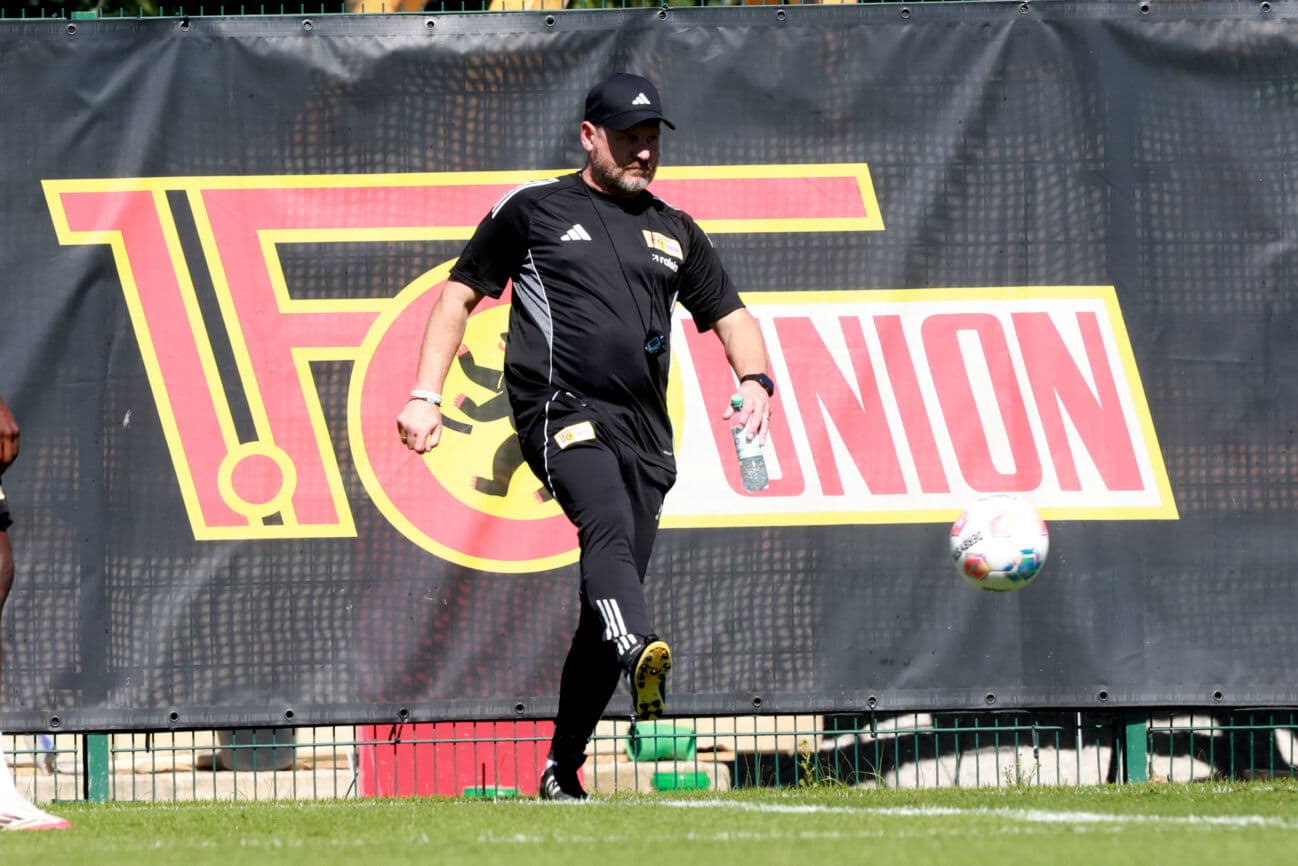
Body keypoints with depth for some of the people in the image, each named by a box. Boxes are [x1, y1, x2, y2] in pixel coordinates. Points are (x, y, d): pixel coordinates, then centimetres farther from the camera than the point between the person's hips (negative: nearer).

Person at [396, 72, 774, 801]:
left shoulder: (675, 232, 23)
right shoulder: (534, 211, 12)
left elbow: (732, 317, 25)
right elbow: (459, 297, 13)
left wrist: (755, 381, 2)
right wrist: (426, 396, 0)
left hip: (643, 433, 5)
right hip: (560, 411, -5)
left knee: (606, 602, 1)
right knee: (609, 526, -34)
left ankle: (562, 771, 11)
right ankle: (642, 659, -61)